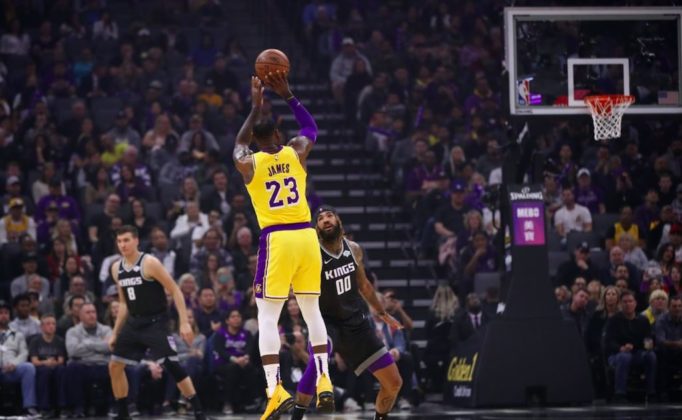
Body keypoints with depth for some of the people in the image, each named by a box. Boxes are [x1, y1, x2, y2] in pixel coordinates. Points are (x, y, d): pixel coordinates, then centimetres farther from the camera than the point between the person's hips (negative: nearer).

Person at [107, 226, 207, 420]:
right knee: (115, 366, 4)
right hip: (134, 322, 7)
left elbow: (175, 291, -13)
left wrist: (184, 322, -20)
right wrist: (115, 333, 17)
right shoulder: (116, 268, 7)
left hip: (155, 322, -7)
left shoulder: (149, 263, -14)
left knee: (172, 366, -17)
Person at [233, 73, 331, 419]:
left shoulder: (248, 164, 1)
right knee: (312, 310, 15)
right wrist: (287, 95, 25)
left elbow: (239, 145, 27)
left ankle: (276, 389, -11)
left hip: (276, 239, -3)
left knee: (267, 316, -1)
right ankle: (324, 380, 12)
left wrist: (256, 108, 31)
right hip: (306, 236, 3)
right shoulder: (296, 152, 5)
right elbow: (311, 128, 27)